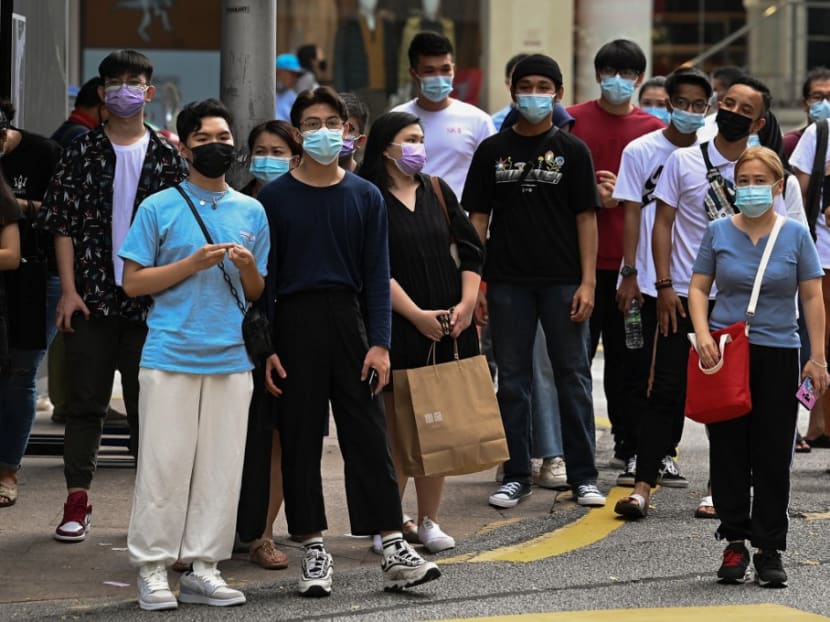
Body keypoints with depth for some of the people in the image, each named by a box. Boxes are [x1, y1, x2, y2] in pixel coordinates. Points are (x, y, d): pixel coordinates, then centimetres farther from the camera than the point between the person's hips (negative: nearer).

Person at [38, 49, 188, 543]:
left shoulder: (168, 157, 5)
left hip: (152, 301, 1)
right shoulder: (83, 153, 3)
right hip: (92, 297, -1)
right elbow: (63, 225, 2)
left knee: (148, 403, 6)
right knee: (87, 401, 1)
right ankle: (78, 501, 5)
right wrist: (69, 291, -6)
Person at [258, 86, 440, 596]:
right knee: (300, 439, 2)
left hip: (348, 318, 1)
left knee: (370, 435, -2)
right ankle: (314, 549, 9)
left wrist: (380, 343, -4)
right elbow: (264, 277, 2)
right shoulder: (276, 198, 2)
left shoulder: (365, 196, 7)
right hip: (295, 321, -1)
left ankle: (394, 551, -3)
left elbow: (377, 275, 5)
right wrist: (264, 348, -5)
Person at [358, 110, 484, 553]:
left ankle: (429, 522, 13)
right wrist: (418, 315, -14)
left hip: (448, 325, 5)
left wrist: (467, 303, -1)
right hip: (398, 328, -5)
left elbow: (470, 250, 13)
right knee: (397, 425, -4)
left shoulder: (437, 191, 13)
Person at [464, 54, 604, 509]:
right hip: (507, 282, 1)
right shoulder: (493, 151, 7)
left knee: (572, 377, 2)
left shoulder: (572, 151, 4)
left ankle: (582, 475, 8)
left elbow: (586, 218, 1)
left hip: (562, 282, -1)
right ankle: (516, 475, 13)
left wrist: (587, 282, -7)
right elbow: (478, 217, 8)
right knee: (512, 380, 6)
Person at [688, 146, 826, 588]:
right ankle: (734, 543, 12)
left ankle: (770, 549, 7)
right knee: (727, 449, 3)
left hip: (777, 354, -1)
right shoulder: (719, 232, 4)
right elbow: (698, 287, 6)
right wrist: (703, 335, -10)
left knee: (773, 455, 1)